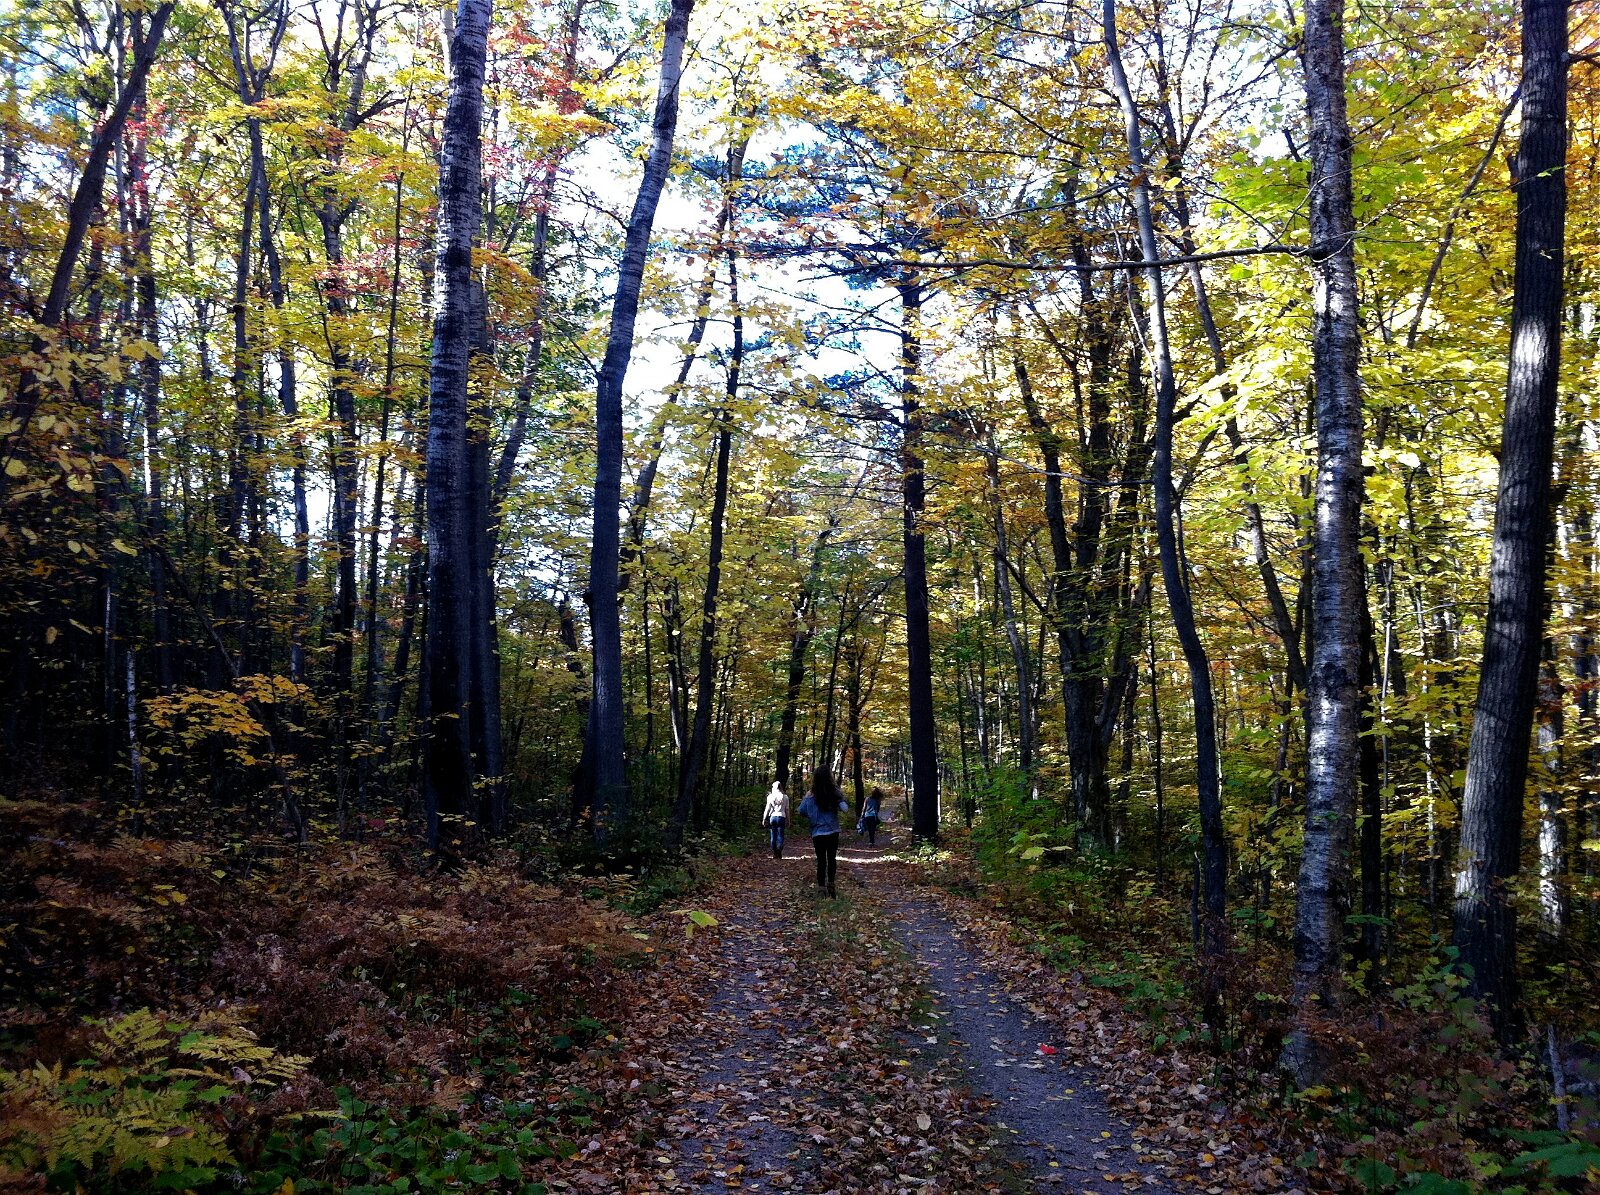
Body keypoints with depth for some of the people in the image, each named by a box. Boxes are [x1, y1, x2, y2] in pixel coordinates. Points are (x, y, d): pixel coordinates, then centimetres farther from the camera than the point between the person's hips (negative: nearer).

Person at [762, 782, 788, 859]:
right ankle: (779, 852, -13)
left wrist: (764, 819, 5)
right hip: (781, 817, 0)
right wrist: (788, 820, 12)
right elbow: (787, 809, 6)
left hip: (772, 817, 0)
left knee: (773, 836, 4)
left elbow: (768, 808, 0)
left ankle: (775, 853, 3)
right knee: (780, 835, 2)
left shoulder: (770, 796, 2)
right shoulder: (785, 797, 5)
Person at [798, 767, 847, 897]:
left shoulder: (811, 796, -10)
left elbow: (801, 811, -7)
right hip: (833, 832, 1)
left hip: (818, 833, -1)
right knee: (832, 858, 18)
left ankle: (821, 886, 4)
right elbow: (844, 808, -14)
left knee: (821, 860, 8)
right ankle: (830, 882, 8)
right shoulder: (834, 793, -10)